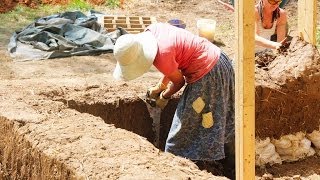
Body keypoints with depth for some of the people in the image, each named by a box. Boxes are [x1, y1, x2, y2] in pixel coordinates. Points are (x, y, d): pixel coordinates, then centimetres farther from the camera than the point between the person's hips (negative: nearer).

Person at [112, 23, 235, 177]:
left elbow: (179, 81, -10)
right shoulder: (152, 30, -4)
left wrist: (165, 97, 8)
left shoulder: (161, 57, -29)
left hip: (206, 74, -10)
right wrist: (160, 85, 16)